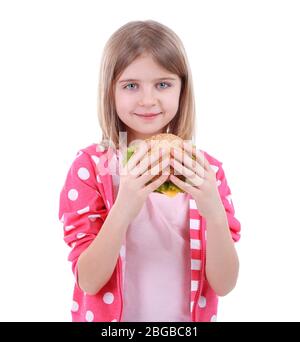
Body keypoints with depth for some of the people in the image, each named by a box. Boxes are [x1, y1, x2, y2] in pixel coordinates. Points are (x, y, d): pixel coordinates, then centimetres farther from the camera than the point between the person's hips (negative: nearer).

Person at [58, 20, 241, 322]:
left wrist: (214, 212, -30)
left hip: (188, 318, 2)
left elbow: (224, 285, -12)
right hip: (109, 316, -1)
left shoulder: (206, 169, -9)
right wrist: (123, 209, -33)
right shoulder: (90, 165, -13)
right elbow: (89, 282, -17)